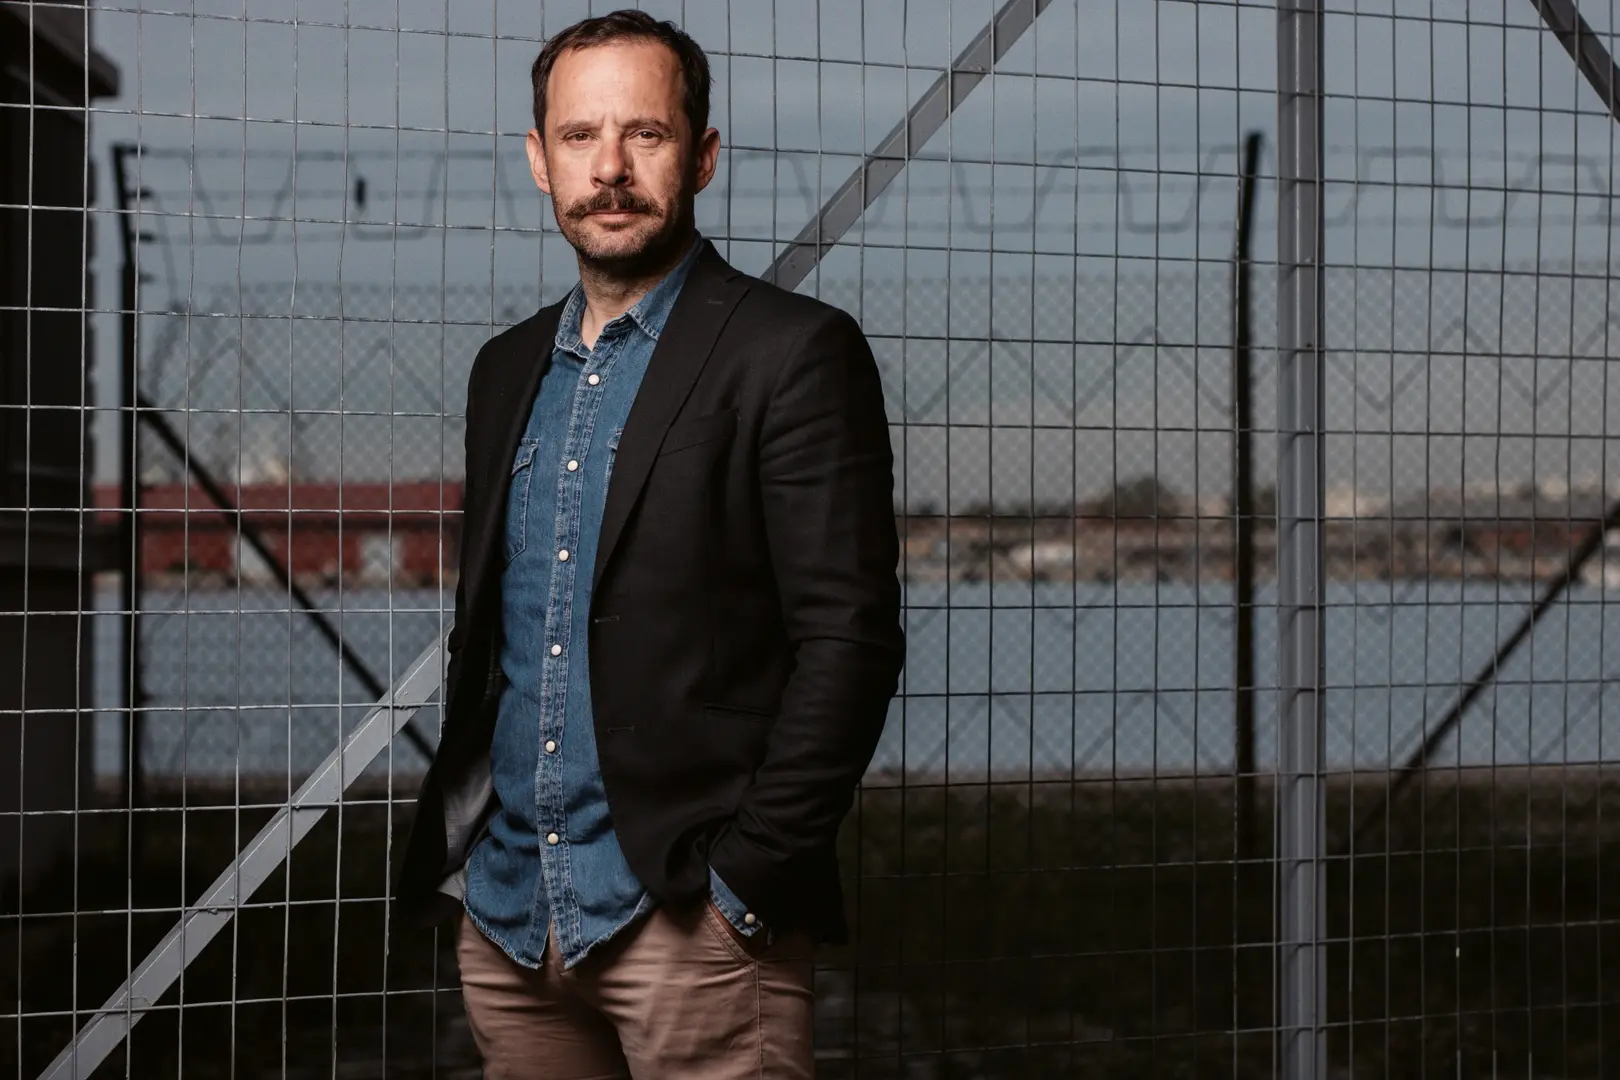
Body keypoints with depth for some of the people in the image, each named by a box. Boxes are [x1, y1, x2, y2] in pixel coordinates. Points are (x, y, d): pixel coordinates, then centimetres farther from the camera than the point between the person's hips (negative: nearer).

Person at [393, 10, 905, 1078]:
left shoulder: (794, 352, -6)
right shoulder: (508, 369, 14)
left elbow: (850, 639, -12)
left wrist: (746, 881, -15)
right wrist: (454, 856, 10)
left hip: (686, 917, -6)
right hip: (505, 912, 6)